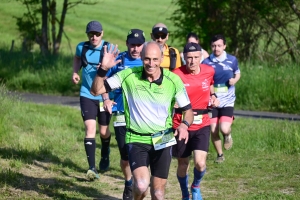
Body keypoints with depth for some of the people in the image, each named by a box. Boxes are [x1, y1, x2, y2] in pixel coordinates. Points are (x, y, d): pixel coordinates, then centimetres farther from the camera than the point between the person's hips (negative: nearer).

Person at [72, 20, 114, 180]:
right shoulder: (82, 47, 0)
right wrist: (75, 72, 4)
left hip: (105, 96, -1)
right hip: (87, 95, 1)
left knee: (104, 131, 13)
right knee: (90, 129, -13)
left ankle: (105, 155, 44)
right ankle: (92, 168, -17)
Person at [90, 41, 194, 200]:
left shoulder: (173, 81, -8)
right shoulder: (128, 76, -9)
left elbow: (188, 109, 2)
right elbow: (96, 90, -5)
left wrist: (184, 125, -20)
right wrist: (103, 69, -22)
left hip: (162, 141, 1)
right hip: (136, 140, -1)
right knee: (141, 186, -22)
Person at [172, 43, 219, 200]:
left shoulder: (209, 71, -2)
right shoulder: (176, 75, -14)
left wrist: (213, 97, 3)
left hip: (202, 124, 1)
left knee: (200, 163, -14)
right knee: (183, 164, 10)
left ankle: (196, 187, 19)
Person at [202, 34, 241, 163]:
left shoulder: (232, 60, -1)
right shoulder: (206, 62, -3)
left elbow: (238, 74, 16)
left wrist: (234, 80, -7)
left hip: (227, 101, -1)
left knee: (224, 129, -17)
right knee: (213, 131, 0)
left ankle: (228, 136, 21)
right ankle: (220, 154, 23)